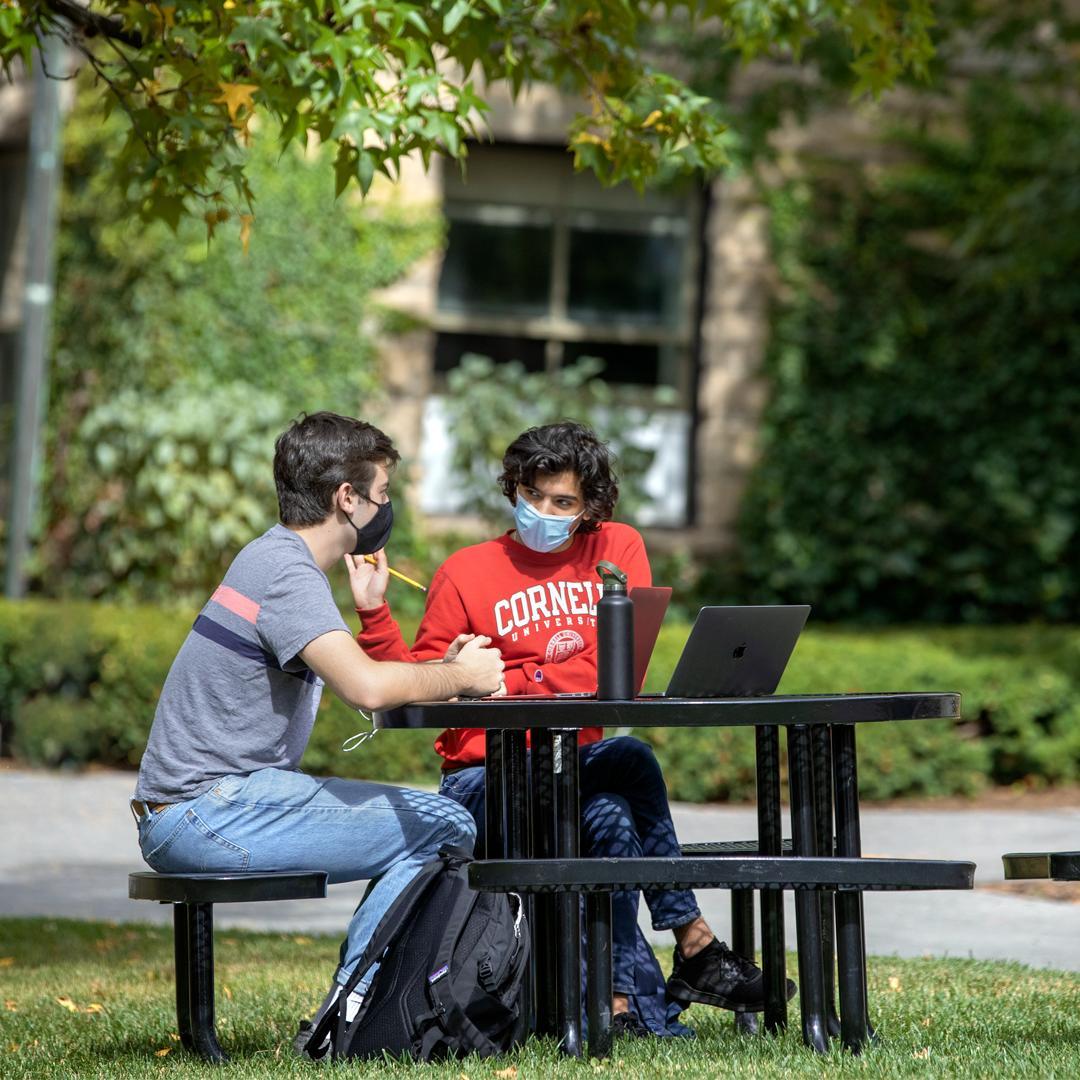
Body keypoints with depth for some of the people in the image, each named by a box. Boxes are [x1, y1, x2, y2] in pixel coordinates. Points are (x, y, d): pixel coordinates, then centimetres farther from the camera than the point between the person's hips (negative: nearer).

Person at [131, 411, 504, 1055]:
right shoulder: (286, 571, -14)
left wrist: (446, 671, 5)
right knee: (442, 828, -12)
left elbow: (357, 681, 22)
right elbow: (366, 687, -29)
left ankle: (348, 1015, 8)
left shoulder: (280, 560, 19)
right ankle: (344, 1019, -10)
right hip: (208, 813, -10)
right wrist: (460, 677, -12)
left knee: (436, 818, 13)